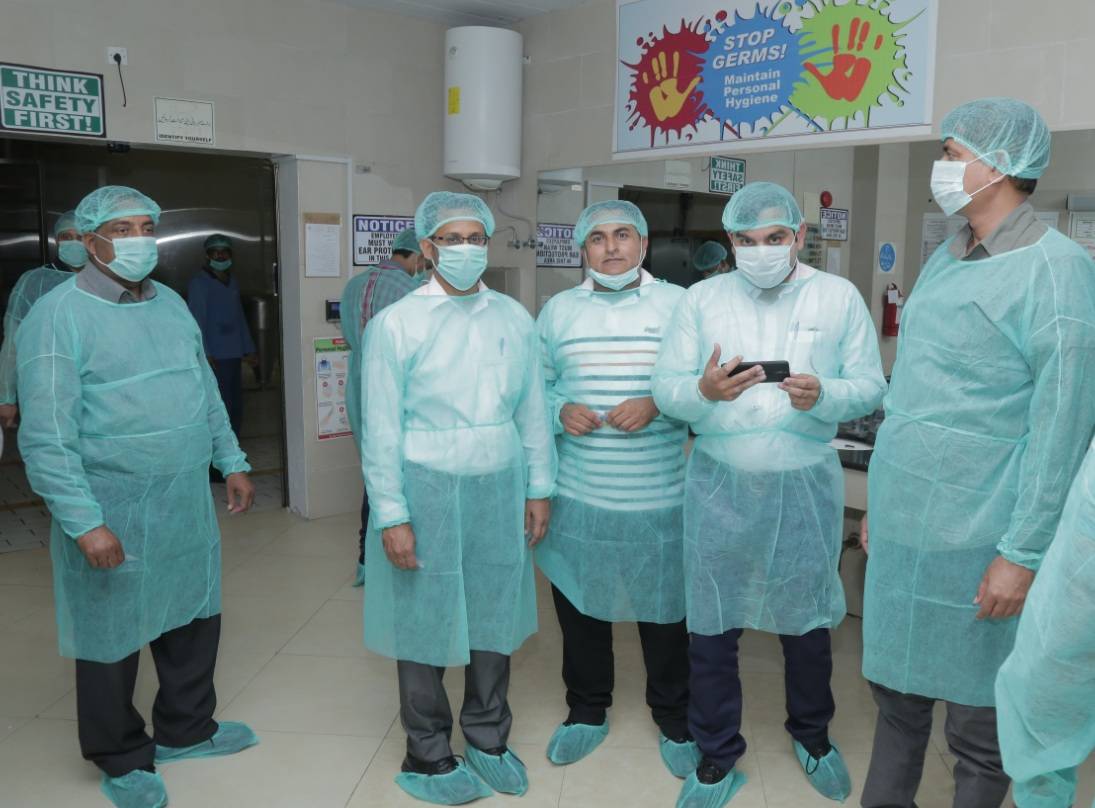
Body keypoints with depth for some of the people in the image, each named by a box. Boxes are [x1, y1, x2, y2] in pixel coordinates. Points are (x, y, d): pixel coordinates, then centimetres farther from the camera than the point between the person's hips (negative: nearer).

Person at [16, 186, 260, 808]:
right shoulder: (59, 317, -13)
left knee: (196, 617, 19)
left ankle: (186, 730, 41)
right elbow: (46, 436, -17)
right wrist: (85, 522, -20)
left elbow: (206, 390, 17)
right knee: (113, 638, 10)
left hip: (189, 502, 7)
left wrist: (232, 462, 16)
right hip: (114, 512, -6)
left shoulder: (171, 303, 8)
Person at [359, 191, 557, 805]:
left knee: (495, 616, 15)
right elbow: (381, 428, -7)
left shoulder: (515, 318, 4)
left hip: (499, 489, 4)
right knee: (427, 624, 10)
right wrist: (392, 515, -9)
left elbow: (534, 409, 8)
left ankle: (488, 738, 37)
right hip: (427, 491, -3)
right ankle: (427, 757, 30)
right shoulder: (397, 323, -7)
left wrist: (540, 488, 8)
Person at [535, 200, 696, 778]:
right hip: (578, 497, 2)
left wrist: (656, 405, -19)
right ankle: (587, 712, 36)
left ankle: (675, 721, 32)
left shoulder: (677, 303, 1)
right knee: (579, 606, 14)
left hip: (660, 498, -2)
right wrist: (561, 411, -11)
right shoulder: (558, 311, 8)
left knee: (666, 610, 10)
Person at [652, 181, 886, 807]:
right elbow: (666, 387, -3)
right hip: (720, 484, 1)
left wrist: (823, 396, -22)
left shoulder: (840, 297, 1)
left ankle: (813, 734, 43)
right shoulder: (702, 299, 2)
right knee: (712, 626, 8)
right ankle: (718, 756, 28)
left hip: (807, 484, 0)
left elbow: (871, 386, -2)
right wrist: (703, 390, -25)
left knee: (807, 620, 16)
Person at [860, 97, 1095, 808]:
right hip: (901, 523, 7)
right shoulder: (944, 259, 11)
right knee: (896, 684, 19)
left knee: (978, 716, 10)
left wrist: (1023, 554, -16)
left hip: (975, 539, -7)